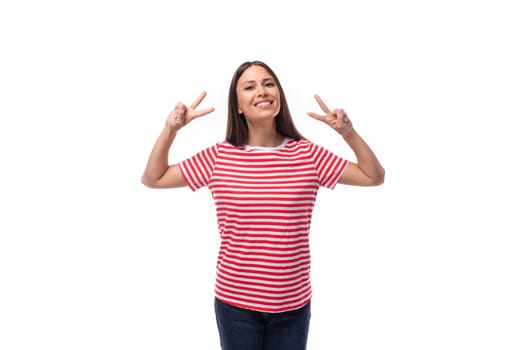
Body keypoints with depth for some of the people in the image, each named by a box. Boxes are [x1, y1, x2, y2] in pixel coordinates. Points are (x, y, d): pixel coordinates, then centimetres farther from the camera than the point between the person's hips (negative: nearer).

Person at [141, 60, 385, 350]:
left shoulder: (308, 154, -4)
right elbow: (152, 179, 2)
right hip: (235, 303, 0)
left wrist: (348, 133, -13)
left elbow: (374, 177, 0)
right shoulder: (218, 156, -4)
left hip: (293, 304, 1)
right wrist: (170, 130, -10)